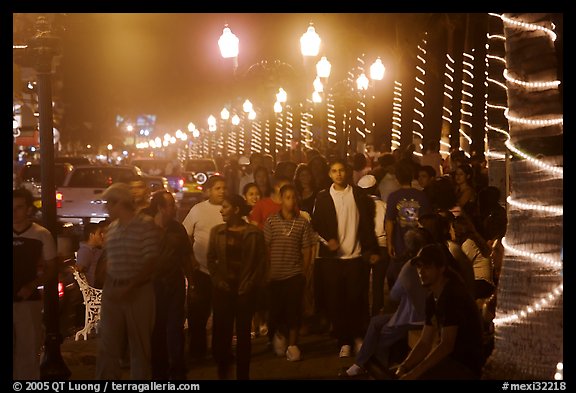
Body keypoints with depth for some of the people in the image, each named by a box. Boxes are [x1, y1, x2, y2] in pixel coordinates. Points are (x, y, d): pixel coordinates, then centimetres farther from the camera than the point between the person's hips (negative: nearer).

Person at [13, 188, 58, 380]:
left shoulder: (42, 235, -2)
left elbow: (51, 269, 2)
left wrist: (31, 286, -13)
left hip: (28, 300, -2)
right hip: (16, 299, 2)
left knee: (28, 349, 3)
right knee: (12, 350, 7)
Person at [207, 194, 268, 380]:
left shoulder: (254, 232, -1)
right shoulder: (217, 231, 8)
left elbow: (261, 262, 0)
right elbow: (211, 259, 10)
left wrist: (252, 284, -7)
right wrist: (217, 280, -2)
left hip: (245, 290, -2)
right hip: (223, 289, 2)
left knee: (243, 332, 4)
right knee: (221, 331, 0)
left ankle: (243, 374, 13)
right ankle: (223, 372, 18)